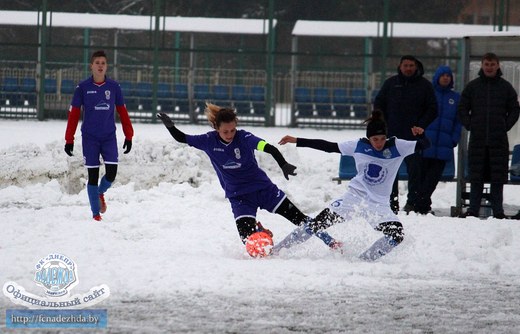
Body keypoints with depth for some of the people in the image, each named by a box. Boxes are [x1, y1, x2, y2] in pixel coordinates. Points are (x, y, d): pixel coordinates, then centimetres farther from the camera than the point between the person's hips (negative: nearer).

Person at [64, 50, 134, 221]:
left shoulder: (114, 87, 3)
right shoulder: (83, 88, -2)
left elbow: (122, 112, 8)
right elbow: (74, 114, 0)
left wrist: (129, 135, 5)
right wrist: (69, 140, -3)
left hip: (109, 137, 1)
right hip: (90, 138, -1)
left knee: (111, 173, -10)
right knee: (93, 175, 1)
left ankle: (101, 193, 24)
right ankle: (96, 213, 13)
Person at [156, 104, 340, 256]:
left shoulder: (244, 137, -18)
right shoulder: (209, 141, -8)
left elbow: (269, 148, -32)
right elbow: (181, 138, 0)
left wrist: (283, 164, -50)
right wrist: (170, 126, -21)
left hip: (264, 189, -1)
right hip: (239, 198, 1)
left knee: (297, 217, 1)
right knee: (248, 238, -17)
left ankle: (330, 241, 17)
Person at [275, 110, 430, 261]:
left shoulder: (397, 146, -7)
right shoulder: (359, 146, -4)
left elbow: (424, 145, -10)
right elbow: (329, 146, 2)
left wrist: (420, 135, -34)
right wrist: (297, 141, 2)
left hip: (379, 204, 0)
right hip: (355, 196, 0)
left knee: (397, 235, -20)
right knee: (318, 223, -8)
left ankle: (365, 260, -3)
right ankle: (280, 248, 4)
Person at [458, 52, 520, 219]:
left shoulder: (506, 87, 6)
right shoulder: (472, 86, 7)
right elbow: (462, 109, 11)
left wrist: (505, 126, -1)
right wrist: (470, 126, -1)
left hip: (499, 141, -1)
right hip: (477, 140, 1)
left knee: (498, 178, 0)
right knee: (475, 177, 2)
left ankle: (498, 210, 4)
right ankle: (473, 210, 6)